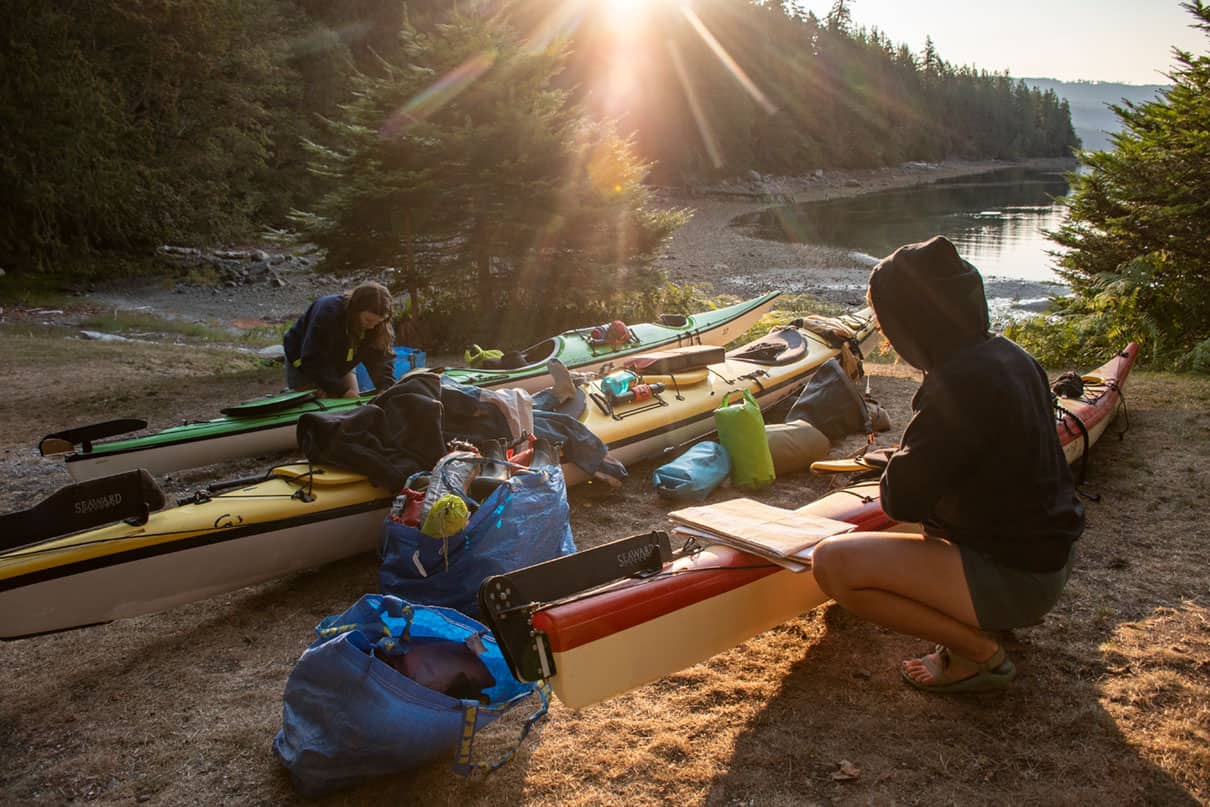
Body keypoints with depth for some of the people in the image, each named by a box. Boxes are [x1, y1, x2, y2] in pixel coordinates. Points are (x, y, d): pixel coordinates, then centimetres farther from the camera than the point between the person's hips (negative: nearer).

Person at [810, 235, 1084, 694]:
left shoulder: (963, 382, -26)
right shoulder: (1007, 355, 3)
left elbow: (901, 500, -22)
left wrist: (896, 466, -2)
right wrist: (909, 463, 11)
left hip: (1016, 578, -10)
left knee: (833, 562, -18)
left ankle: (978, 654, -6)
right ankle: (982, 618, 20)